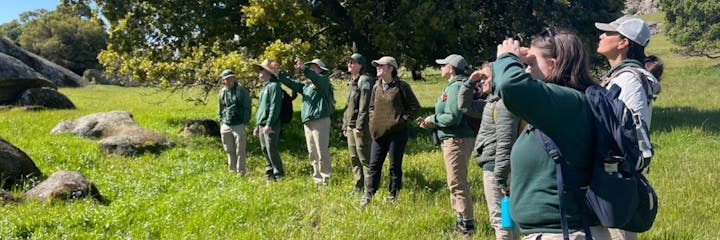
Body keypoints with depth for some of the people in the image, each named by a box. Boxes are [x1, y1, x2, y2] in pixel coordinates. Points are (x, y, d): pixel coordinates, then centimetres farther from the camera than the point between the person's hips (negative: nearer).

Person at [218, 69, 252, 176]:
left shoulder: (241, 90, -6)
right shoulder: (222, 92, 8)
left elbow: (247, 107, -4)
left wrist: (245, 121, -6)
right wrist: (221, 121, 11)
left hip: (239, 126, -5)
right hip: (225, 126, 5)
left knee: (240, 151, 0)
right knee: (230, 151, 13)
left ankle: (240, 173, 7)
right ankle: (232, 171, 24)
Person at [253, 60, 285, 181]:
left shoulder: (274, 86, -10)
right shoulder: (264, 88, 20)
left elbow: (275, 107, -18)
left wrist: (269, 124, -23)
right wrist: (257, 125, 22)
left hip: (271, 126, -9)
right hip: (262, 125, 9)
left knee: (272, 150, -8)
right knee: (265, 150, 11)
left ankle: (279, 174, 1)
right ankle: (269, 172, 19)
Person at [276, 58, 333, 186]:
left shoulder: (323, 81, -1)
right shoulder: (306, 84, 24)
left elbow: (316, 78, -23)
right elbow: (291, 83, 24)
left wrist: (303, 68, -38)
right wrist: (278, 72, 14)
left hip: (320, 121, -8)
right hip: (307, 122, 9)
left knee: (322, 152, -11)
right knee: (312, 154, 9)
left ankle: (326, 179, -8)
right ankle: (317, 179, 15)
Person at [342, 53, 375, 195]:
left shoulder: (365, 80, -10)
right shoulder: (352, 82, 19)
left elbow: (364, 106, -18)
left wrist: (359, 126, -21)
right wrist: (345, 125, 20)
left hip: (361, 126, -9)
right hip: (351, 126, 9)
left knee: (364, 158, -5)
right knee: (354, 158, 13)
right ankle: (358, 186, 22)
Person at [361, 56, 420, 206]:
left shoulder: (401, 86, -7)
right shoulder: (376, 87, 10)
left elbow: (415, 107, -3)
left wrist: (402, 120, -9)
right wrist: (373, 121, 9)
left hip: (396, 132, -5)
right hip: (379, 132, 5)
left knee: (395, 166, 4)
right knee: (374, 165, 8)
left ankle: (393, 197, 16)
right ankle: (368, 195, 16)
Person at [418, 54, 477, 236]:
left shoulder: (456, 87, -15)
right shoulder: (454, 86, 15)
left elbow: (453, 117, -23)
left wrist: (433, 119, -9)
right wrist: (433, 123, 7)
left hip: (456, 140, -11)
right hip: (452, 139, 11)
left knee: (457, 183, -6)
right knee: (455, 183, 18)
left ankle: (467, 225, 1)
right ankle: (461, 221, 27)